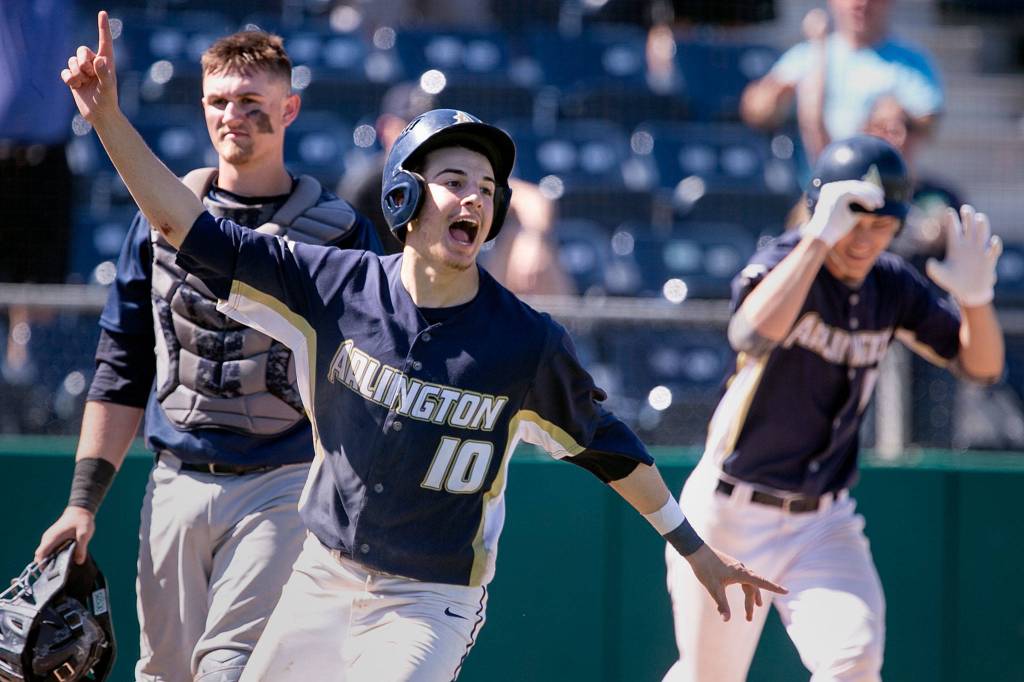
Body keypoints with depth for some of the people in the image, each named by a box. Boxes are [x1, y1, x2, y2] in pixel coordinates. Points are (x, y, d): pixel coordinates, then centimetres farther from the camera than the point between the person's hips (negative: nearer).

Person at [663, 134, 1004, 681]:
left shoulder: (893, 286, 1)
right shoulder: (783, 264, -17)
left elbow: (981, 366, 3)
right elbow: (754, 335, -39)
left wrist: (975, 297, -17)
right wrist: (820, 237, -37)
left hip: (825, 523, 4)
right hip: (732, 518, -4)